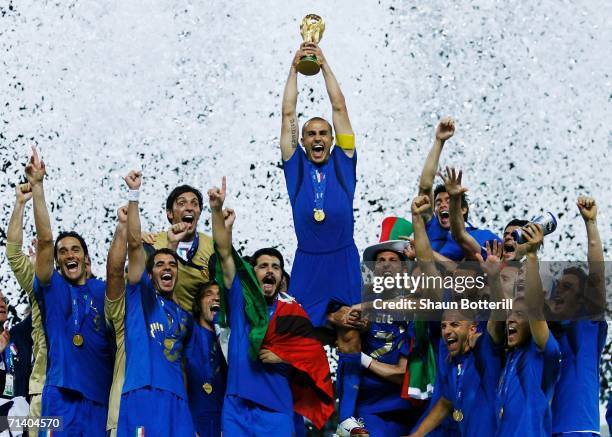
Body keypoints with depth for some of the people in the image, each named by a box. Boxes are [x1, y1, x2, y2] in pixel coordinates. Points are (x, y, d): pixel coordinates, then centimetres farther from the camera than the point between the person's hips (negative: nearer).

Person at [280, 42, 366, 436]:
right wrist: (295, 66, 9)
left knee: (349, 334, -2)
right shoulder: (295, 166, 8)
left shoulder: (343, 163, 8)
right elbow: (288, 113, 7)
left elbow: (339, 106, 7)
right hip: (308, 263, 0)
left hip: (344, 260, 0)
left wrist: (323, 62, 11)